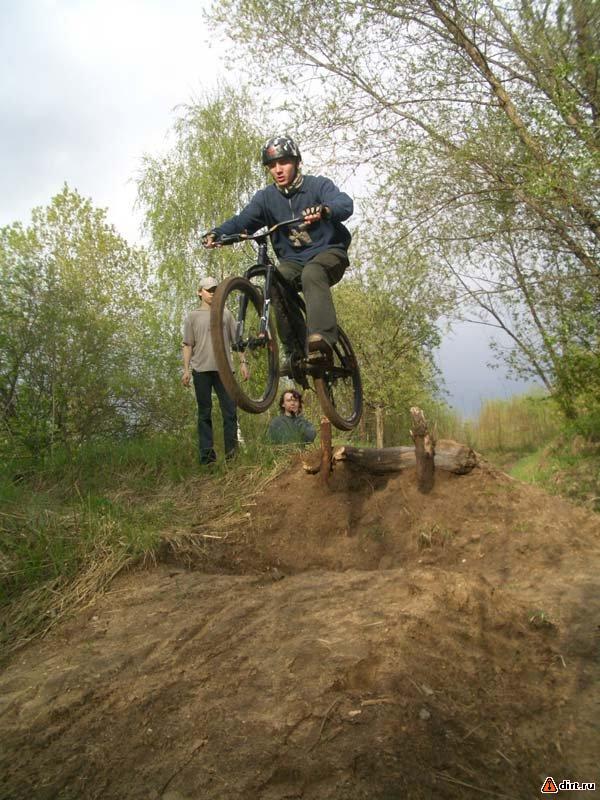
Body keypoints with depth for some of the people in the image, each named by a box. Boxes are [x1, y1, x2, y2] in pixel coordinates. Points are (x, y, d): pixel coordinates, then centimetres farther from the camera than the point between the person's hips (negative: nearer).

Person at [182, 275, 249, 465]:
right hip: (201, 369, -1)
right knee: (204, 413, 2)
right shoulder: (193, 316, 12)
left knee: (230, 411, -4)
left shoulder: (226, 314, 16)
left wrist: (243, 362, 5)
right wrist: (186, 370, 0)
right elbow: (188, 345, 8)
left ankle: (232, 453, 0)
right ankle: (207, 455, 2)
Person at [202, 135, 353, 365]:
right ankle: (295, 350, -19)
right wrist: (216, 233, -28)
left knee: (311, 274, -37)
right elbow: (242, 220, -7)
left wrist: (324, 210, -48)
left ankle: (321, 340, -51)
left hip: (328, 253, -3)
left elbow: (346, 204, -24)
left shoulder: (317, 185, -6)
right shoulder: (266, 197, 5)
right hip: (293, 260, 4)